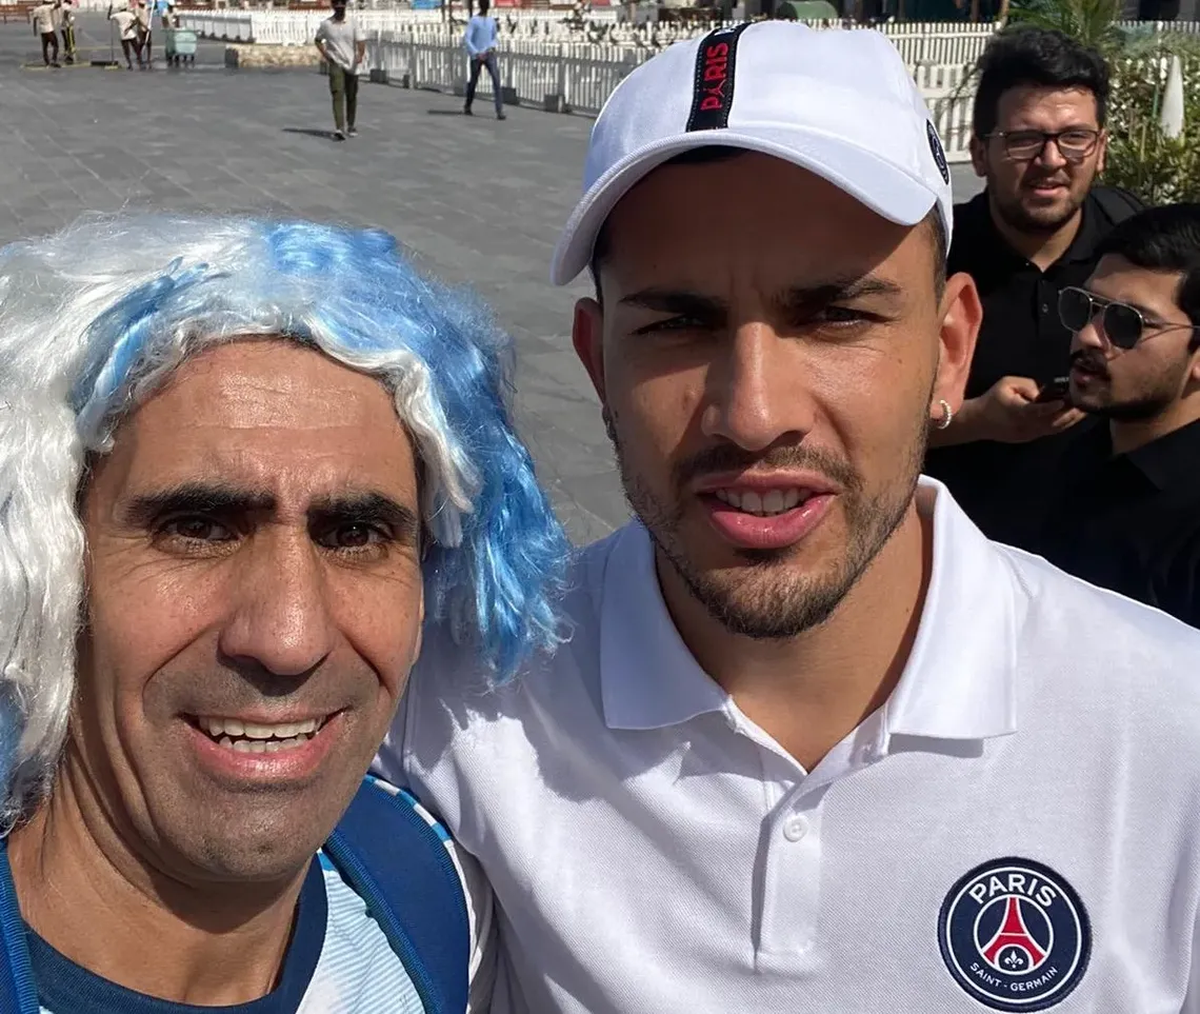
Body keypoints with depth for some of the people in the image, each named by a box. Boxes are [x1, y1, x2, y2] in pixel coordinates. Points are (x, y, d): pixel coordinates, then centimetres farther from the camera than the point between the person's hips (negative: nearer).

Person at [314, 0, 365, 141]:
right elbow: (318, 40, 16)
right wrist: (324, 53, 0)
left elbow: (360, 40, -12)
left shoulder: (353, 22, -2)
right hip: (335, 64, -1)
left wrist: (360, 54, -31)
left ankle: (350, 126, 30)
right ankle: (339, 129, -24)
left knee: (351, 97, 11)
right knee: (338, 95, -15)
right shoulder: (326, 24, -1)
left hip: (351, 65, 1)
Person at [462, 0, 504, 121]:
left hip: (489, 55, 3)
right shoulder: (473, 20, -6)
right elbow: (466, 39, -12)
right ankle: (467, 107, 33)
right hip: (476, 56, -3)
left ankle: (500, 111, -19)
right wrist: (477, 54, -19)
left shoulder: (492, 20, 11)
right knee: (473, 82, 8)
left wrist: (492, 47, 1)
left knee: (496, 80, -14)